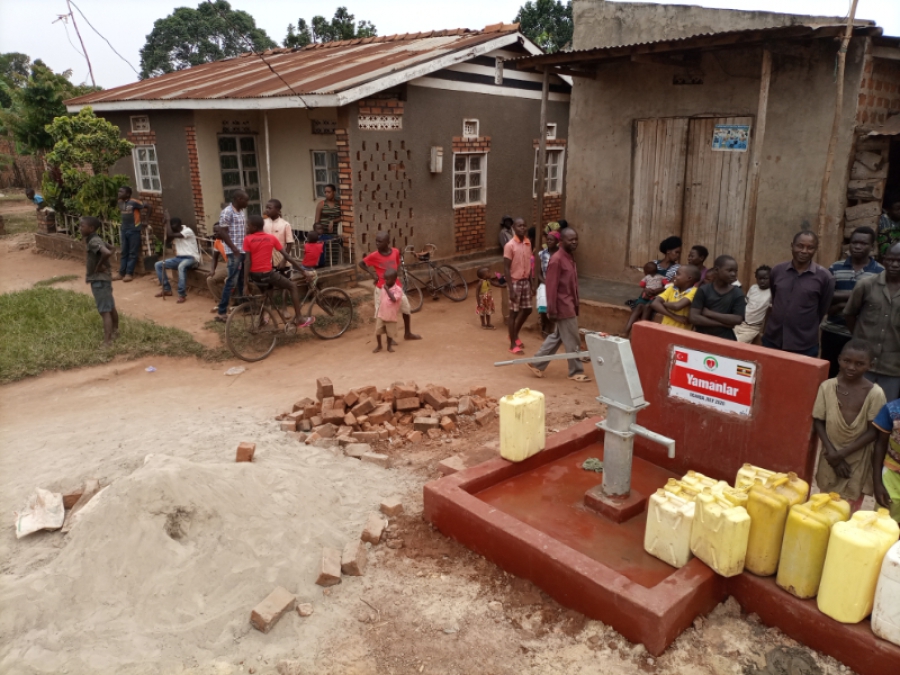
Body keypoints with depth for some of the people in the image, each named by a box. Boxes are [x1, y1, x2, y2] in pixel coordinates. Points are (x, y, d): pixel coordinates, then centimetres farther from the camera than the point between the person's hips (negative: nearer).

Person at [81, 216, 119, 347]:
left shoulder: (93, 242, -21)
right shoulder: (90, 239, 9)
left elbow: (107, 253, -39)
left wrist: (99, 266, -22)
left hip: (99, 279, -10)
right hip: (101, 278, 10)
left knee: (105, 311, -11)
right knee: (110, 308, 23)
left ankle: (107, 342, -12)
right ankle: (115, 331, 39)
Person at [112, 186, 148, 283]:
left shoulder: (134, 202, -15)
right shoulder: (120, 202, 6)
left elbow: (147, 208, -9)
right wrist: (123, 222, 15)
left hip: (134, 230, -7)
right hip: (124, 230, 7)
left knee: (132, 253, 0)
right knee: (124, 252, 10)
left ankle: (129, 274, 4)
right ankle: (121, 273, 14)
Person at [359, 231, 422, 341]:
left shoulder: (395, 252, -6)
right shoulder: (374, 255, -15)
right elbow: (361, 264, -2)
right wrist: (371, 274, -11)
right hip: (381, 288, -4)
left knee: (406, 308, 12)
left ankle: (407, 333, 31)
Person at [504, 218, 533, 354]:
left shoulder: (528, 243, 5)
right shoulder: (509, 245, -15)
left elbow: (529, 264, 12)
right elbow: (506, 268, -16)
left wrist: (531, 283, 12)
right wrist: (511, 289, -20)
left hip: (525, 281, 7)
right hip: (515, 282, -7)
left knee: (527, 309, 14)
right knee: (514, 312, 0)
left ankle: (515, 334, 34)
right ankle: (513, 344, 9)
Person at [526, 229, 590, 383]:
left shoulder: (570, 257, 11)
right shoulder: (557, 260, -18)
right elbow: (552, 287, -19)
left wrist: (575, 304, 20)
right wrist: (552, 310, -19)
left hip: (570, 305, 10)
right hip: (563, 306, -10)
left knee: (556, 337, 16)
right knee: (573, 341, 1)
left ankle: (537, 364, 24)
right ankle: (576, 372, 14)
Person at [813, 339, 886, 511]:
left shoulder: (875, 393, -14)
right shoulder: (827, 387, -9)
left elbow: (874, 431, -11)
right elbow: (818, 422, -4)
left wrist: (843, 453, -16)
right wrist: (832, 452, -13)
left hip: (858, 462, -1)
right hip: (831, 458, 2)